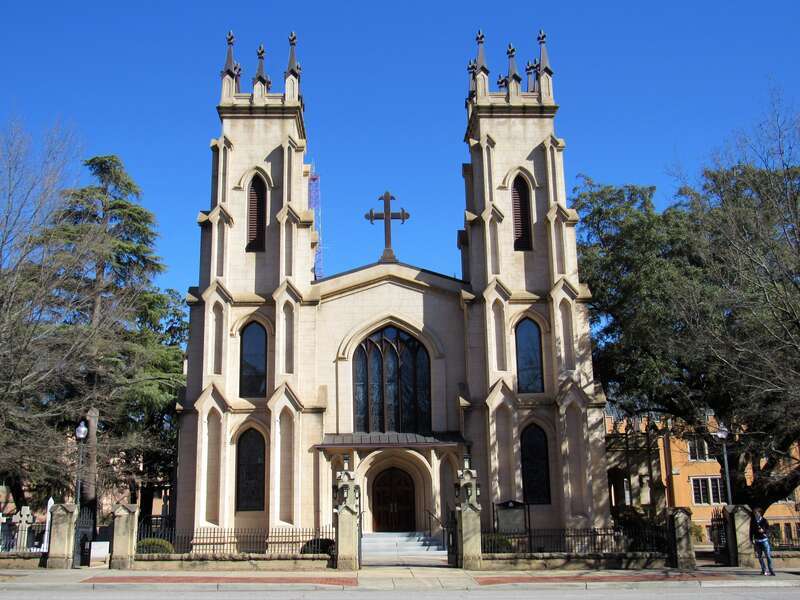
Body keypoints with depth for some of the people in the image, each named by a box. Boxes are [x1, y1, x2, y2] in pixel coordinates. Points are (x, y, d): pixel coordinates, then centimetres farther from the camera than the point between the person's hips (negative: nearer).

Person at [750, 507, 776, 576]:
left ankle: (771, 571, -7)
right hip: (757, 541, 3)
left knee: (768, 556, -9)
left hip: (764, 540, -3)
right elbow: (751, 531, 10)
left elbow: (768, 529, 0)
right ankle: (764, 570, 15)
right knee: (760, 556, 6)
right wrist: (751, 539, 5)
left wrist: (763, 531, -19)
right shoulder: (752, 521, 6)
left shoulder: (764, 520, 0)